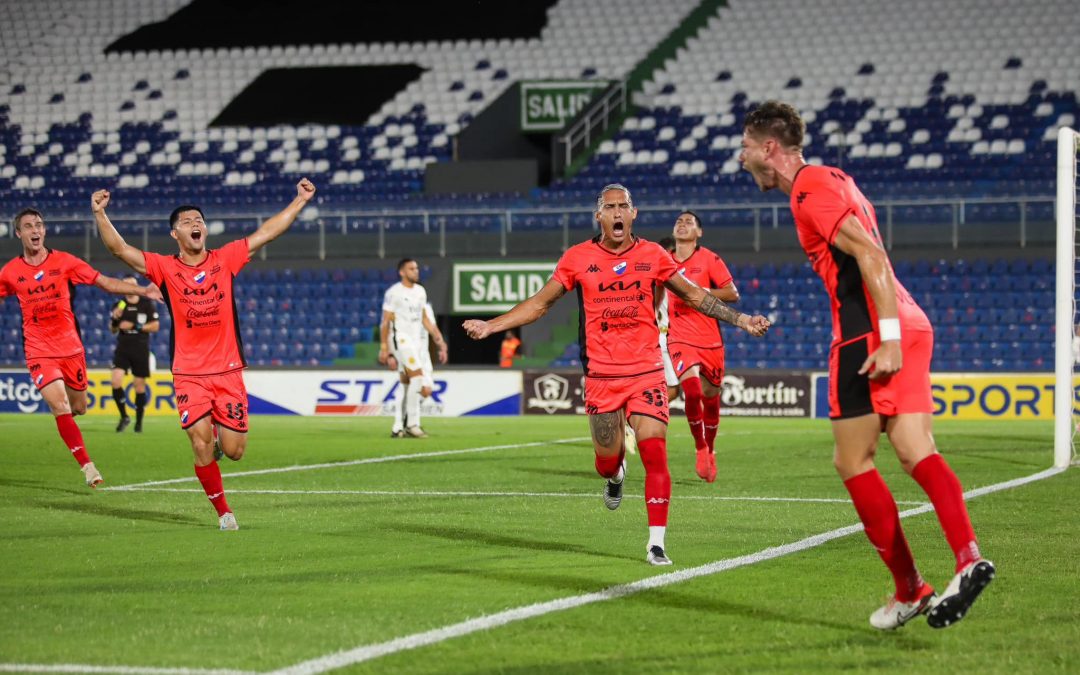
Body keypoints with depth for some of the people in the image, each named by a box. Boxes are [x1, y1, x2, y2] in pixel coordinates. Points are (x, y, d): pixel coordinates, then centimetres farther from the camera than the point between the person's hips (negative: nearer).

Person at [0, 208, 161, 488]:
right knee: (60, 407, -18)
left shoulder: (64, 262, -1)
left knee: (78, 409, 10)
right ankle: (87, 465, -13)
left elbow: (105, 282, 0)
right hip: (39, 351, -2)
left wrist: (142, 291, -8)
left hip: (71, 347, 2)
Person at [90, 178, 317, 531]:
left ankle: (220, 438, 37)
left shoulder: (224, 260, 4)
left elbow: (266, 233, 5)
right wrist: (100, 214, -24)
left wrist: (300, 201, 2)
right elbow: (120, 249, -10)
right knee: (201, 448, -11)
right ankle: (223, 512, 8)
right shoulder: (165, 268, -1)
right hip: (189, 375, -1)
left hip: (228, 371, 1)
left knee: (233, 451, 0)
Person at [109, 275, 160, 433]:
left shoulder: (147, 304, -2)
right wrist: (115, 319, -11)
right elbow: (113, 330, 11)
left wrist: (135, 326, -15)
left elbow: (155, 326, -3)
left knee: (140, 385, 3)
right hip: (122, 348, 1)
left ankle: (139, 421, 16)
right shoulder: (119, 305, 5)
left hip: (141, 349, -1)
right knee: (116, 381, -15)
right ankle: (124, 416, 1)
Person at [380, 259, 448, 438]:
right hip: (401, 339, -7)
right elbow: (385, 322, -7)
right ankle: (412, 424, -14)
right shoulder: (393, 293, -8)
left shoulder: (420, 291, 13)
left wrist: (437, 337, 13)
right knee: (417, 376, -18)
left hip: (417, 340, 7)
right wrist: (384, 348, -11)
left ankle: (398, 427, 10)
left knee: (406, 384, 6)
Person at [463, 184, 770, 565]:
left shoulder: (653, 256, 3)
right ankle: (615, 477, 47)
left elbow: (695, 297, 14)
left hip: (647, 372, 0)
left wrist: (741, 320, 8)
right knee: (607, 460, 7)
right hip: (601, 376, 0)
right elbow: (539, 303, 8)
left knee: (655, 454, -14)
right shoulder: (578, 258, 1)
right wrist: (490, 326, -1)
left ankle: (657, 543, -8)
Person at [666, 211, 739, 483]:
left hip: (710, 339, 0)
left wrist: (700, 291, -17)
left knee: (710, 397, 7)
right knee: (692, 391, -21)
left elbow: (733, 294, -7)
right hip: (680, 338, 0)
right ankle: (700, 448, -2)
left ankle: (710, 449, 31)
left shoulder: (709, 259, -2)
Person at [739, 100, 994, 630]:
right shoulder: (830, 180, 23)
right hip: (909, 328, 9)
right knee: (918, 454, 0)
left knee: (853, 463, -1)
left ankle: (910, 591, -1)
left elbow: (871, 256, -18)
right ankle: (968, 558, -19)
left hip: (870, 335, -9)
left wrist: (888, 338, -23)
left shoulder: (810, 191, -7)